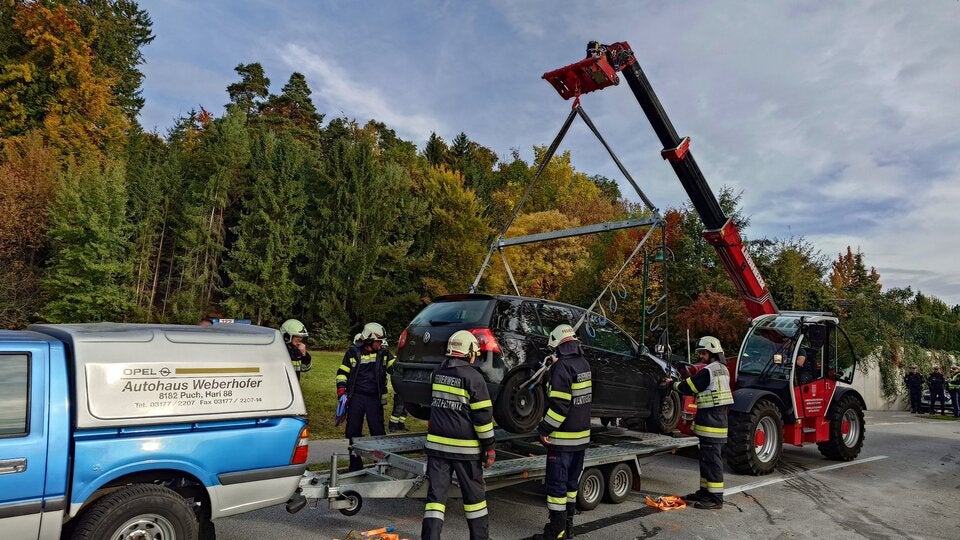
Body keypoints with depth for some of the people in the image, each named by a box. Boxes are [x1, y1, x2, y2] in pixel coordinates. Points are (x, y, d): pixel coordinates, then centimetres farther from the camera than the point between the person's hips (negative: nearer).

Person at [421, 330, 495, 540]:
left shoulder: (438, 373, 7)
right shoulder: (473, 377, -12)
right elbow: (483, 416, -11)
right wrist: (489, 447, -5)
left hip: (436, 444, 5)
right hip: (464, 448, -4)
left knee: (436, 493, 6)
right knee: (474, 494, 12)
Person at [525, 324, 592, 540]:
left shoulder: (562, 367, -17)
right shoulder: (583, 364, 8)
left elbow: (559, 404, -23)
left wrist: (544, 429, -16)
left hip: (563, 437, -9)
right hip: (582, 435, 9)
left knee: (556, 485, 0)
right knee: (571, 483, 17)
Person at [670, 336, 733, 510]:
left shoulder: (708, 371, -16)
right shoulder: (723, 370, 16)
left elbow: (689, 388, -11)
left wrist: (673, 384, 5)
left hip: (710, 423, -10)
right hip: (718, 420, 10)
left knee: (711, 460, -5)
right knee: (706, 459, 17)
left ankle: (715, 498, -1)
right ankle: (705, 491, 26)